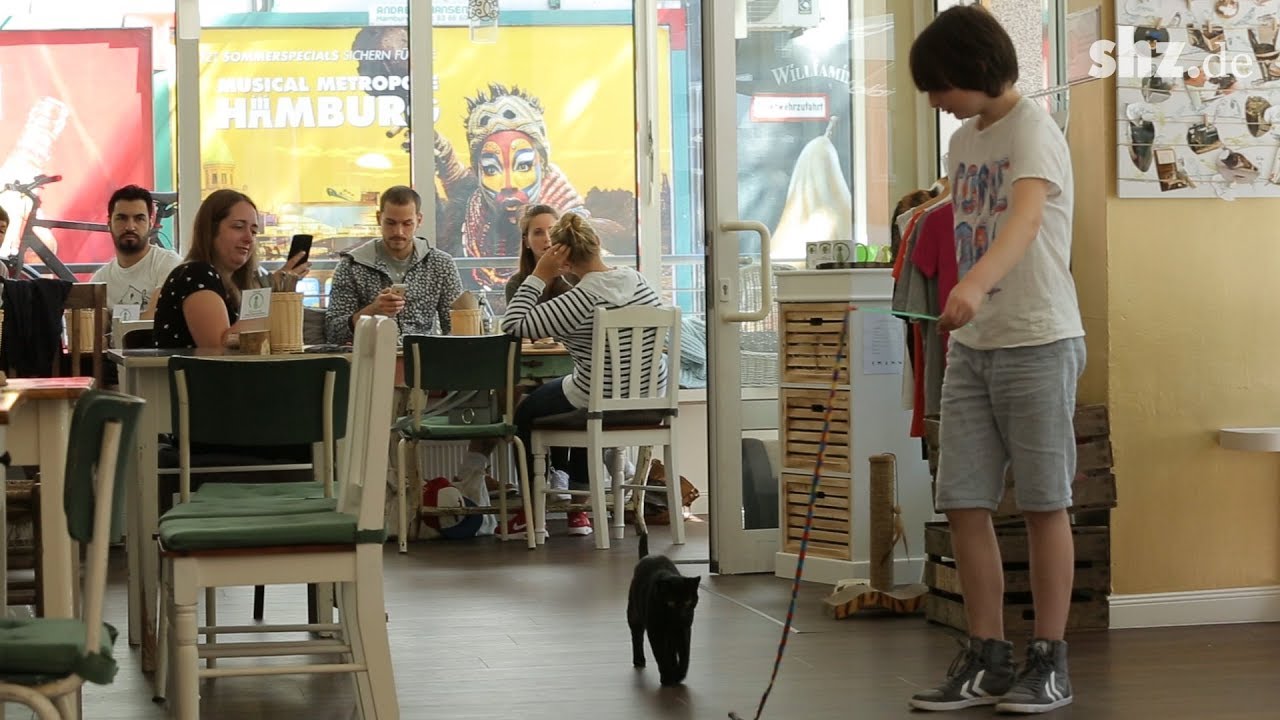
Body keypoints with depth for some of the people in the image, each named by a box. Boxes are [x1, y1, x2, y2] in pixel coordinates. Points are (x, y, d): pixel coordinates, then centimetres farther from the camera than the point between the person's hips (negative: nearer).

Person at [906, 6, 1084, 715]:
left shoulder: (1033, 131, -13)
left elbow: (1025, 218, -32)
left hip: (1038, 342, -7)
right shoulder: (963, 141, 12)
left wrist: (975, 285, -48)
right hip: (971, 344, 7)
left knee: (1044, 503, 0)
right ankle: (986, 658, 12)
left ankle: (1049, 662, 9)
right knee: (964, 504, 4)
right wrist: (962, 314, 14)